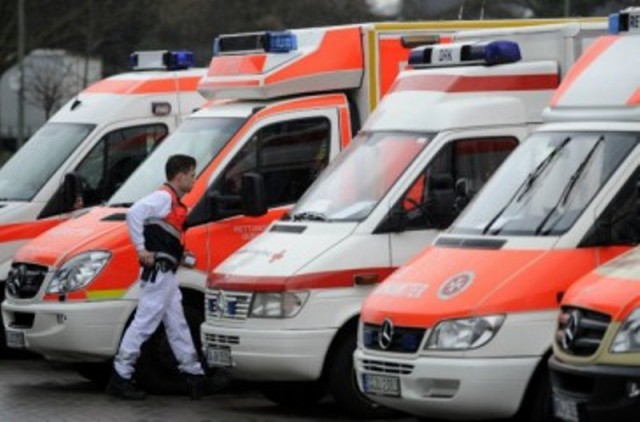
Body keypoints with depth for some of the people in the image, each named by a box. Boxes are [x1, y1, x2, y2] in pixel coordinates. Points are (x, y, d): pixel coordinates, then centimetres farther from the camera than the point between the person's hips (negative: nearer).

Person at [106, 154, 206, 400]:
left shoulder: (174, 202, 19)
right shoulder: (164, 197, -11)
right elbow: (134, 213, -25)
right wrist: (141, 250, -23)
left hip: (166, 274, 10)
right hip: (157, 271, -10)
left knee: (177, 325, 14)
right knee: (145, 322, -10)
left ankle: (193, 374, 20)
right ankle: (120, 377, -9)